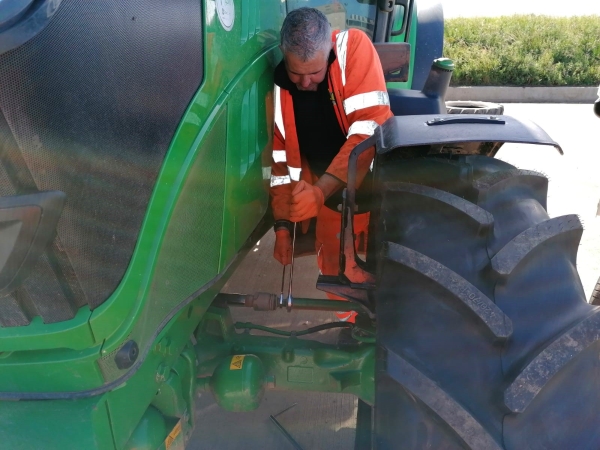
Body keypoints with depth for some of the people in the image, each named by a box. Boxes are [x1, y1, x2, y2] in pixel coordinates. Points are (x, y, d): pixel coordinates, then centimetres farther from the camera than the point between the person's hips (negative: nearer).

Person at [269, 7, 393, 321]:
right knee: (334, 275, 12)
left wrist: (320, 189, -36)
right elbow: (281, 163, -1)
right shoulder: (278, 86, -9)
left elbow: (370, 129, -29)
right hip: (332, 201, 4)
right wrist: (282, 225, -4)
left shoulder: (354, 47, -19)